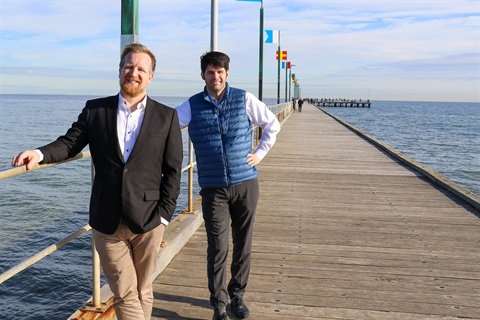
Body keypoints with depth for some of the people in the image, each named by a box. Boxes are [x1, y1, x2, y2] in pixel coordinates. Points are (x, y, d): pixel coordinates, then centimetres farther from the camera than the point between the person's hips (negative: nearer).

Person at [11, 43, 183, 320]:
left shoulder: (166, 116, 0)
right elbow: (70, 143, 5)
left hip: (148, 223, 0)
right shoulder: (95, 109, 5)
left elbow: (173, 171, 0)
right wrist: (40, 154, -16)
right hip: (107, 222, 1)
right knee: (124, 294, 7)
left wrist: (164, 215, -6)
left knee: (142, 291, 14)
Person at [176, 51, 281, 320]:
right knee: (218, 249, -2)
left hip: (246, 183, 1)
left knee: (243, 245, 10)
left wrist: (260, 153, 6)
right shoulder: (193, 106, 3)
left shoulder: (244, 99, 2)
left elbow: (273, 124, 11)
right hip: (213, 189, -1)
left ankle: (238, 296, 27)